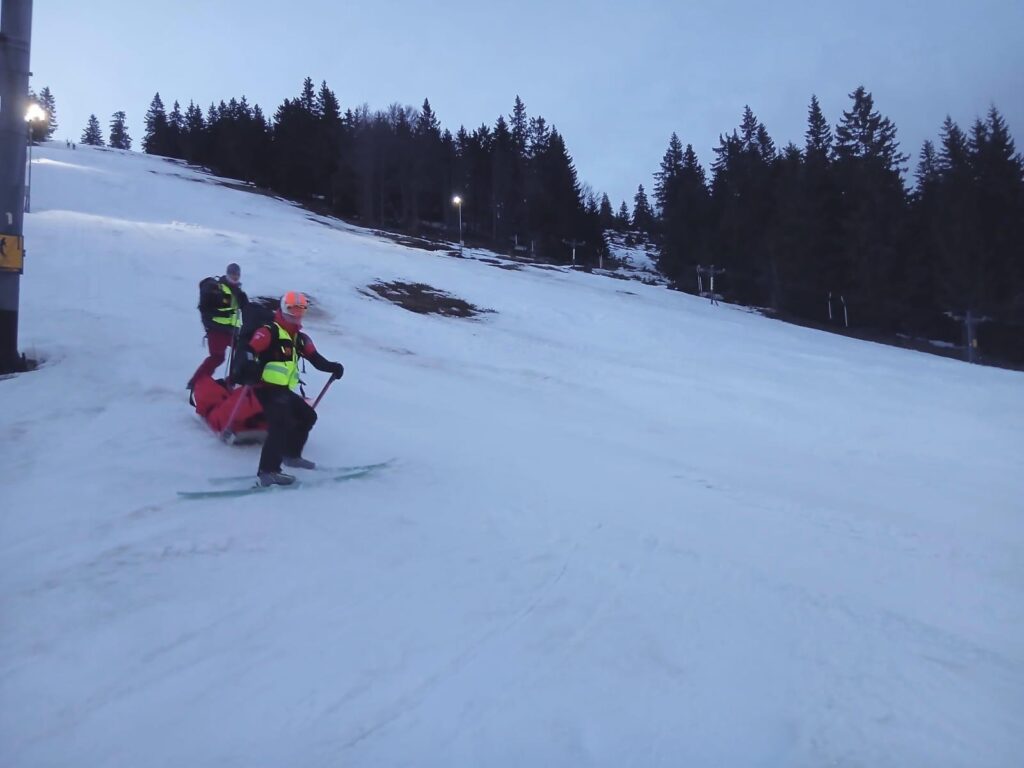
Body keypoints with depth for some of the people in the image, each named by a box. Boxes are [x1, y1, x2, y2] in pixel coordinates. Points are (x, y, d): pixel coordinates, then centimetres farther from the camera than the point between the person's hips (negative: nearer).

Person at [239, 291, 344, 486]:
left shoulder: (301, 339, 16)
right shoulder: (269, 332, -8)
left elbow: (315, 358, 11)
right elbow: (249, 351, -20)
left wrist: (333, 367, -6)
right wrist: (250, 371, -39)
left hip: (284, 390, 9)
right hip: (267, 388, -9)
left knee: (308, 416, 21)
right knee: (282, 424, -25)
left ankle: (291, 455, 36)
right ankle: (267, 471, -29)